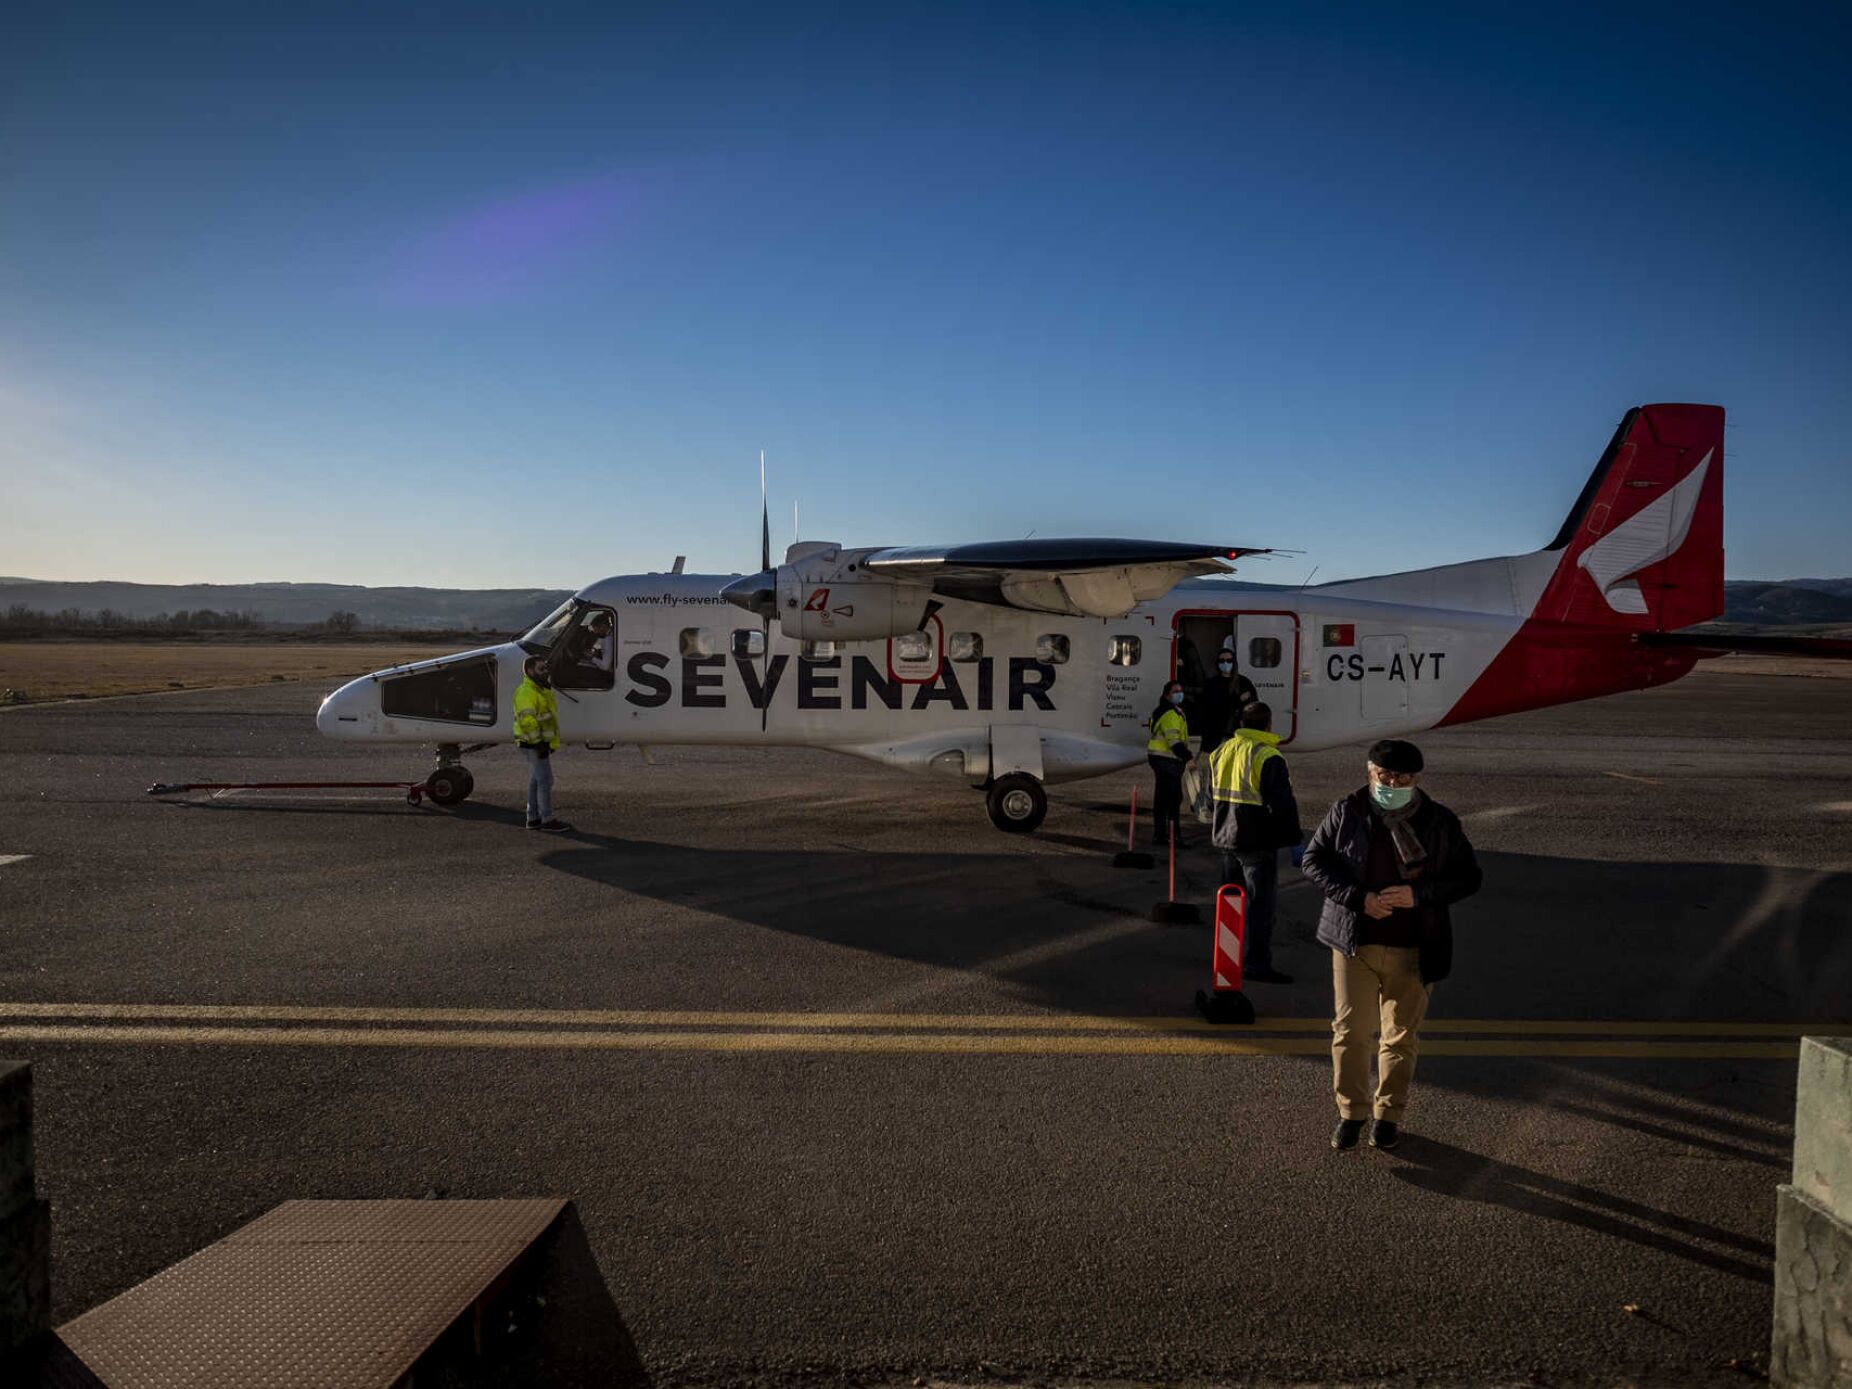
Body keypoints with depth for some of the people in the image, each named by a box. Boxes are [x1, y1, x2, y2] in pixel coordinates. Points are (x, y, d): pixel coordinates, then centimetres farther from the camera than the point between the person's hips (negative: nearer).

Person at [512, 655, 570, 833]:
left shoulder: (540, 690, 17)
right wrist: (538, 742, -23)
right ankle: (547, 820, -5)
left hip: (541, 743, 10)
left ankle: (533, 819, 18)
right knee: (545, 781, -9)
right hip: (534, 744, -10)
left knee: (536, 781, 13)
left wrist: (549, 743, 23)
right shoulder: (527, 692, -17)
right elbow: (527, 720, -24)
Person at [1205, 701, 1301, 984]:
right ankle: (1256, 963, -2)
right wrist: (1295, 838, -11)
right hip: (1259, 843, -7)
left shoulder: (1221, 752, 8)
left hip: (1227, 838, 8)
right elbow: (1282, 804, -20)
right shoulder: (1269, 758, -17)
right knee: (1262, 902, -1)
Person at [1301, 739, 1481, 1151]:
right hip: (1354, 943, 0)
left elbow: (1469, 877, 2)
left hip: (1412, 950, 0)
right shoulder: (1347, 813, -2)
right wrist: (1359, 898, -13)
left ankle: (1389, 1114, 28)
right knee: (1350, 1030, 0)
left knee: (1401, 1036, 10)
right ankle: (1351, 1111, 19)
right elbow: (1313, 860, 0)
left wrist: (1419, 894, -16)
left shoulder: (1440, 822, -2)